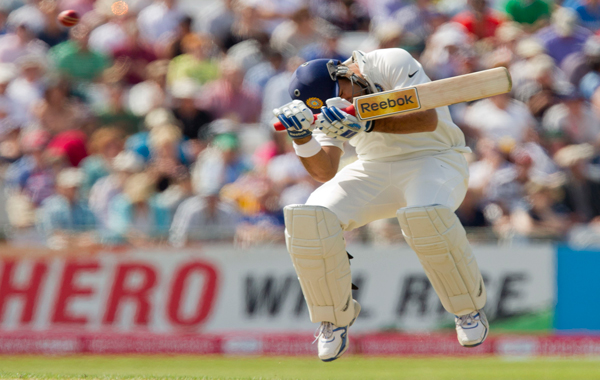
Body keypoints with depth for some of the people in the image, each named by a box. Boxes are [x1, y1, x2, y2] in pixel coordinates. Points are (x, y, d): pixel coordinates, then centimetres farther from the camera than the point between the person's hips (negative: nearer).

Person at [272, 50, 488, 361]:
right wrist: (301, 137, -28)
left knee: (426, 216, -39)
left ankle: (468, 309, -13)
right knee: (310, 220, -21)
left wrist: (368, 124, -41)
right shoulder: (333, 106, -3)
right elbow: (324, 172, -9)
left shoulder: (393, 63, -18)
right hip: (375, 170, 5)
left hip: (434, 160, -5)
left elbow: (427, 119, -30)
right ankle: (335, 317, 2)